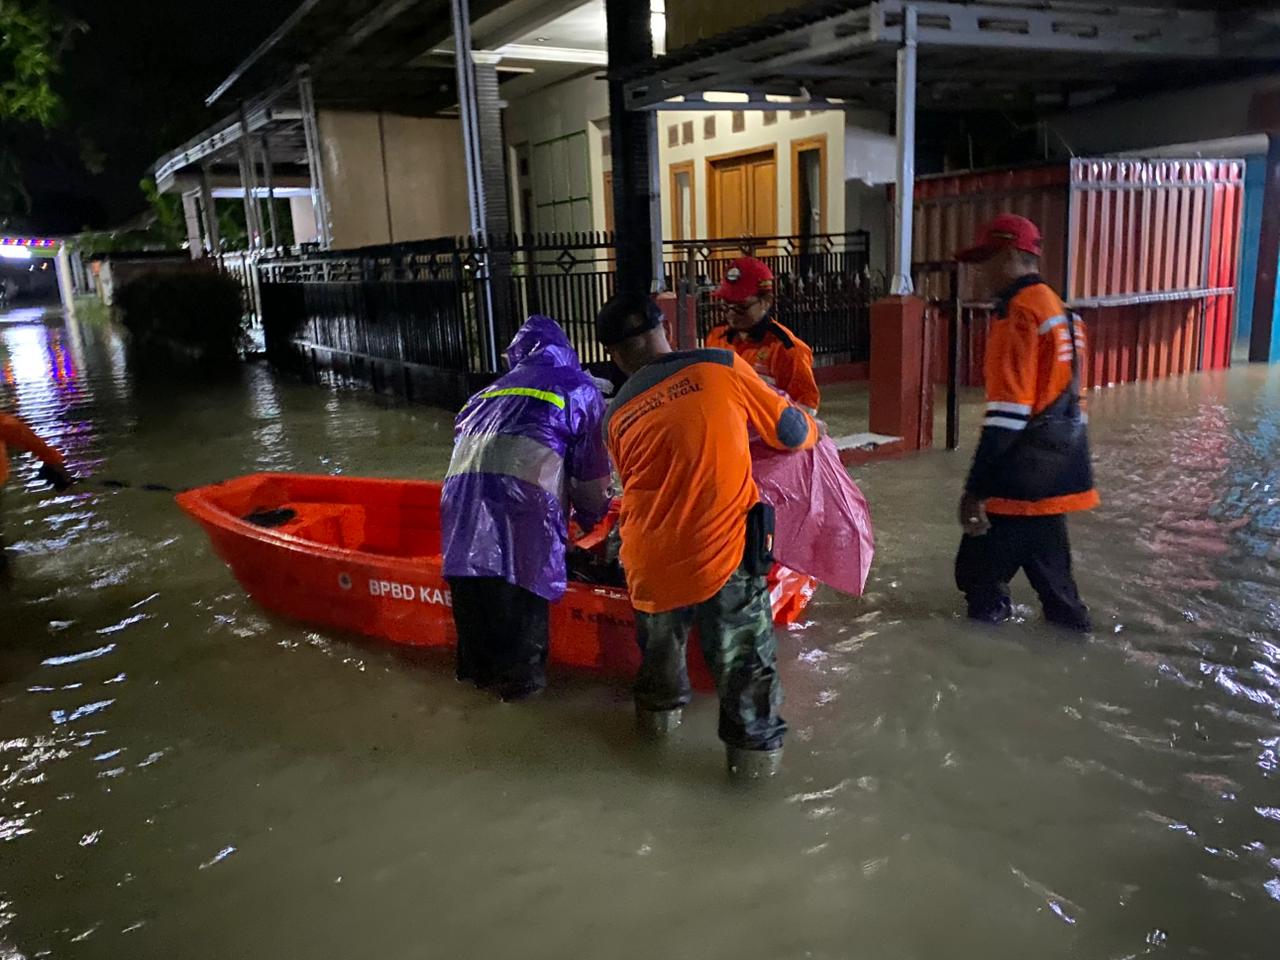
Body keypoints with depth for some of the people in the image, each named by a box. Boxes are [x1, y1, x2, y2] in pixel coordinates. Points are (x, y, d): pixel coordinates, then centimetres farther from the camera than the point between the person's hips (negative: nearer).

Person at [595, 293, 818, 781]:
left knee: (660, 640, 28)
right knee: (744, 654, 12)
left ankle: (659, 708, 48)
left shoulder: (617, 415, 8)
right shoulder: (721, 366, -3)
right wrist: (812, 428, 26)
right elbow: (791, 433, 4)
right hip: (723, 549, -4)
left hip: (651, 557, 4)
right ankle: (755, 746, 21)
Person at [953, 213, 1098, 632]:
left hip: (1023, 478, -10)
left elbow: (1008, 412, -21)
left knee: (978, 572, 0)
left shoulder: (1019, 314, -15)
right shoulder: (1058, 310, 15)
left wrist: (976, 489, -20)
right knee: (1048, 569, 19)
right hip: (1056, 471, 10)